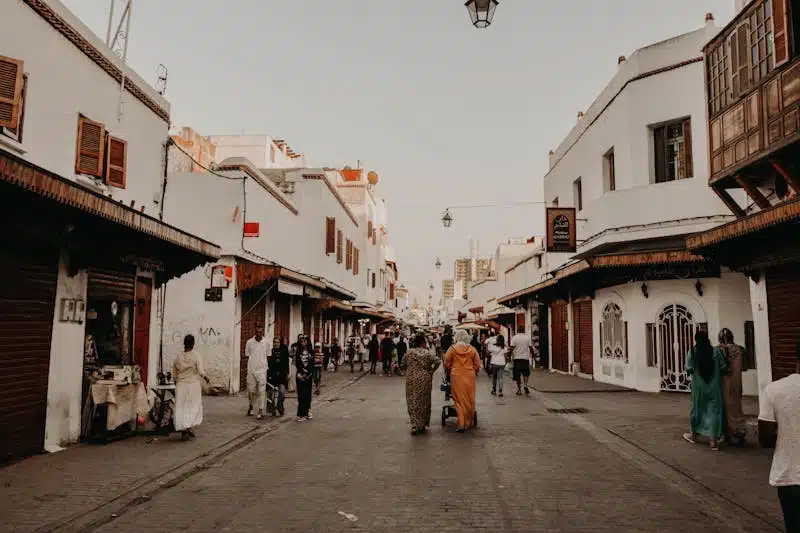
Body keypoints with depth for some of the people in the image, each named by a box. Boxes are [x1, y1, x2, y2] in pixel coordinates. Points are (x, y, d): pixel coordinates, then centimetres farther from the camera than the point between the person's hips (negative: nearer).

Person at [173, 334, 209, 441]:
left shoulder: (178, 357, 2)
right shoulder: (196, 356, -9)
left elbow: (174, 375, 8)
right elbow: (201, 372, -15)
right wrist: (206, 378, 3)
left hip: (181, 385, 3)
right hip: (193, 384, -3)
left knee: (181, 408, 9)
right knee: (194, 407, 8)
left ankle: (183, 432, 10)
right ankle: (190, 428, -5)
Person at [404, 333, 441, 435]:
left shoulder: (409, 352, -2)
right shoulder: (427, 353, -8)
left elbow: (404, 362, 8)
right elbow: (438, 361, -14)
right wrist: (431, 371, -2)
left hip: (411, 379, 1)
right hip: (424, 380, -1)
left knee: (412, 401, 6)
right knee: (423, 402, 12)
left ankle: (414, 425, -6)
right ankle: (422, 425, 20)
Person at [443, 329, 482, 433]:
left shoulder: (452, 349, -3)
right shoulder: (472, 350, 1)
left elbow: (446, 364, 2)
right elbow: (477, 366, 5)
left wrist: (449, 372, 21)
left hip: (456, 377, -1)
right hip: (470, 377, 1)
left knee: (459, 400, 3)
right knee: (469, 400, 11)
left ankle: (461, 425, -3)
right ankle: (468, 423, 18)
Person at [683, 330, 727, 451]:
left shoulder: (692, 351, -8)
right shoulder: (716, 351, -6)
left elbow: (689, 370, -10)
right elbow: (724, 368, -4)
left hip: (699, 385, 1)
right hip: (714, 385, 0)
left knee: (698, 408, 16)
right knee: (714, 410, 3)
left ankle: (694, 435, 32)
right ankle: (713, 440, -3)